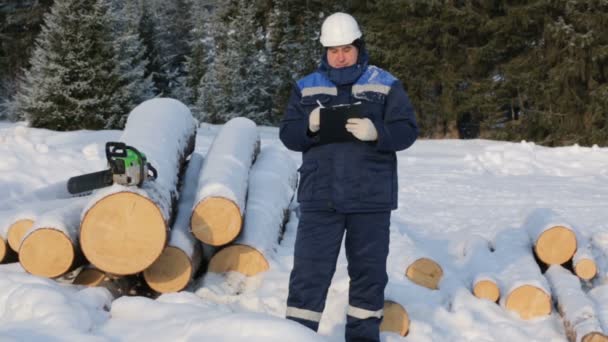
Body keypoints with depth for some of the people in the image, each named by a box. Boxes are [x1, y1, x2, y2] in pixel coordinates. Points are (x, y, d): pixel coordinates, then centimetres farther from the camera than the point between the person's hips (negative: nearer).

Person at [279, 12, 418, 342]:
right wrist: (309, 126, -17)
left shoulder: (385, 85, 3)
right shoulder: (306, 88, 7)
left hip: (371, 197, 0)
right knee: (309, 270, 0)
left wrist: (376, 132, -21)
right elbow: (288, 134, 4)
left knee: (369, 271, 10)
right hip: (320, 197, 0)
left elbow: (407, 131, -2)